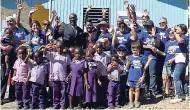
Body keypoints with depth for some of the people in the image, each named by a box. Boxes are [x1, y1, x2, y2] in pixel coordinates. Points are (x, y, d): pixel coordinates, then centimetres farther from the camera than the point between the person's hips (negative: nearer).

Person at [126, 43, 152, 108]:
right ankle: (131, 101, 19)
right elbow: (127, 68, -3)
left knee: (137, 89, 8)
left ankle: (136, 101, 24)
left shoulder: (142, 57, 2)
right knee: (131, 89, 8)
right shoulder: (130, 57, 0)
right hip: (131, 77, 0)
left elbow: (144, 67, 6)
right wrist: (128, 62, -16)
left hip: (139, 77, 0)